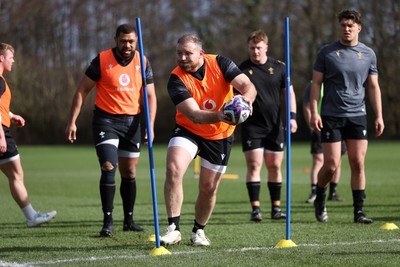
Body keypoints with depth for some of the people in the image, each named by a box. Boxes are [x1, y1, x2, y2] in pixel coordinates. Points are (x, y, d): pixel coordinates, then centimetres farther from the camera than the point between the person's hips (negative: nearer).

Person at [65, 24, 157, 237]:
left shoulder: (142, 62, 1)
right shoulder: (102, 60, -8)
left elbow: (150, 96, 6)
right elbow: (82, 91, -4)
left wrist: (150, 126, -6)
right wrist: (72, 121, -8)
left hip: (132, 121, 4)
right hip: (106, 119, -4)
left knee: (129, 173, 10)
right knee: (109, 167, -16)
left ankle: (129, 220, 23)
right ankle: (108, 221, -11)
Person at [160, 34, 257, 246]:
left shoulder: (220, 63, -14)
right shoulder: (176, 80, -20)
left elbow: (248, 87, -22)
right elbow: (194, 115, -30)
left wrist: (245, 98, -46)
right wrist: (219, 116, -49)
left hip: (220, 135, 1)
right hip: (188, 131, -1)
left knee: (209, 188, 4)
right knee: (174, 169, -26)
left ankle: (199, 230, 30)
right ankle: (174, 228, -22)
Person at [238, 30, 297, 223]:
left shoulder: (279, 68, 4)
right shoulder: (242, 70, -3)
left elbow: (289, 92, 10)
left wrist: (292, 116, -1)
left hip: (274, 126, 3)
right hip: (251, 126, -3)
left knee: (275, 166, 6)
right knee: (254, 165, -9)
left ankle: (276, 208, 14)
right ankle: (255, 209, -6)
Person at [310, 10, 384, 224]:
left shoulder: (368, 54, 8)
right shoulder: (327, 52, 1)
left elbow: (373, 86, 12)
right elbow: (316, 83, 2)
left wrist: (379, 116, 5)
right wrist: (314, 111, -8)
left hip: (357, 116, 2)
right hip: (331, 116, -2)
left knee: (358, 164, -2)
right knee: (331, 165, -6)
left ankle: (358, 211, 4)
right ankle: (320, 199, 21)